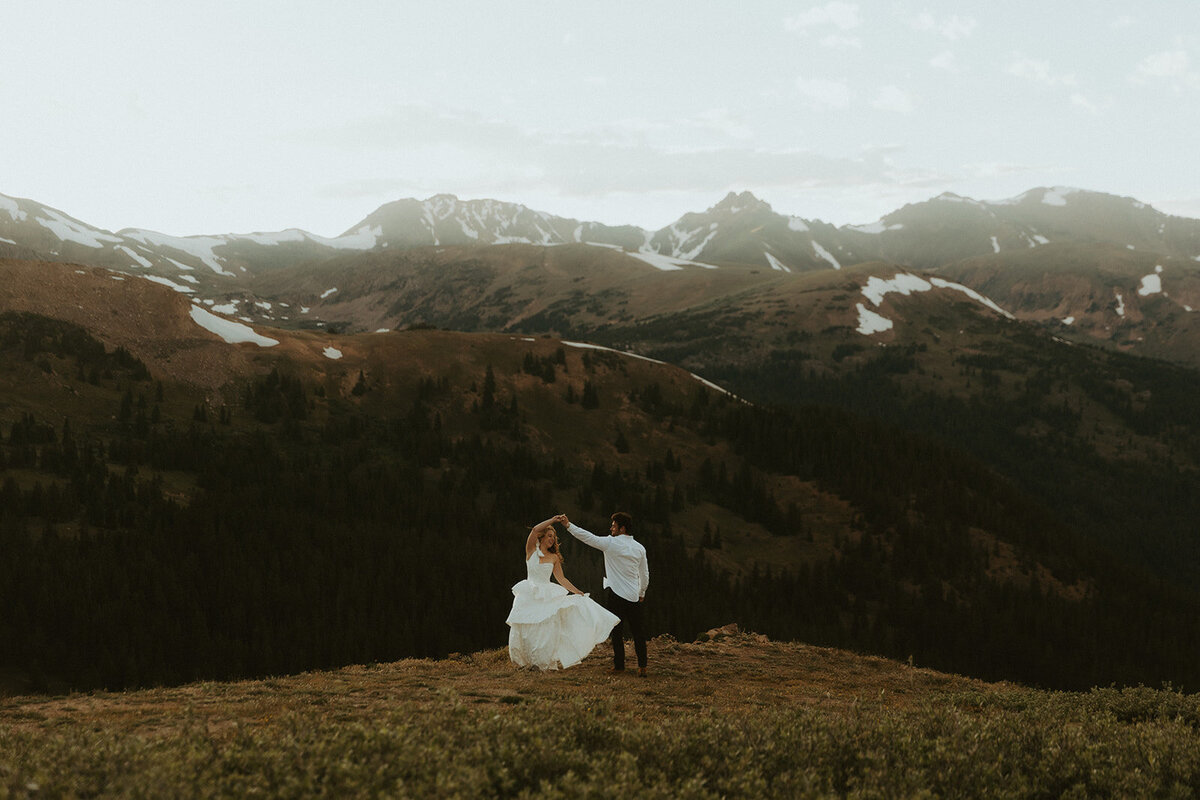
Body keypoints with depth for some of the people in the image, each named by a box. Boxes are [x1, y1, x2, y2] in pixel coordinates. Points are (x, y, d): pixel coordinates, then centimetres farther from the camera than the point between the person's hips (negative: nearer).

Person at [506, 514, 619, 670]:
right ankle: (528, 659, 12)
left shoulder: (554, 557, 10)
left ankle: (548, 661, -6)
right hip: (530, 595, -2)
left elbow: (561, 579, 13)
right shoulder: (532, 551, 2)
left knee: (549, 627, -9)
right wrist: (553, 520, -12)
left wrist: (577, 592, 8)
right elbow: (535, 530, -14)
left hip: (548, 596, 2)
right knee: (528, 627, -2)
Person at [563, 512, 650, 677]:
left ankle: (619, 665, 6)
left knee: (617, 630, 4)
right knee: (638, 632, 5)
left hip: (615, 594, -4)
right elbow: (645, 575, 13)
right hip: (634, 595, 4)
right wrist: (642, 593, 25)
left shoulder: (610, 543, -6)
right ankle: (642, 666, 1)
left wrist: (568, 525, 0)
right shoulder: (639, 548, 8)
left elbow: (587, 537, -6)